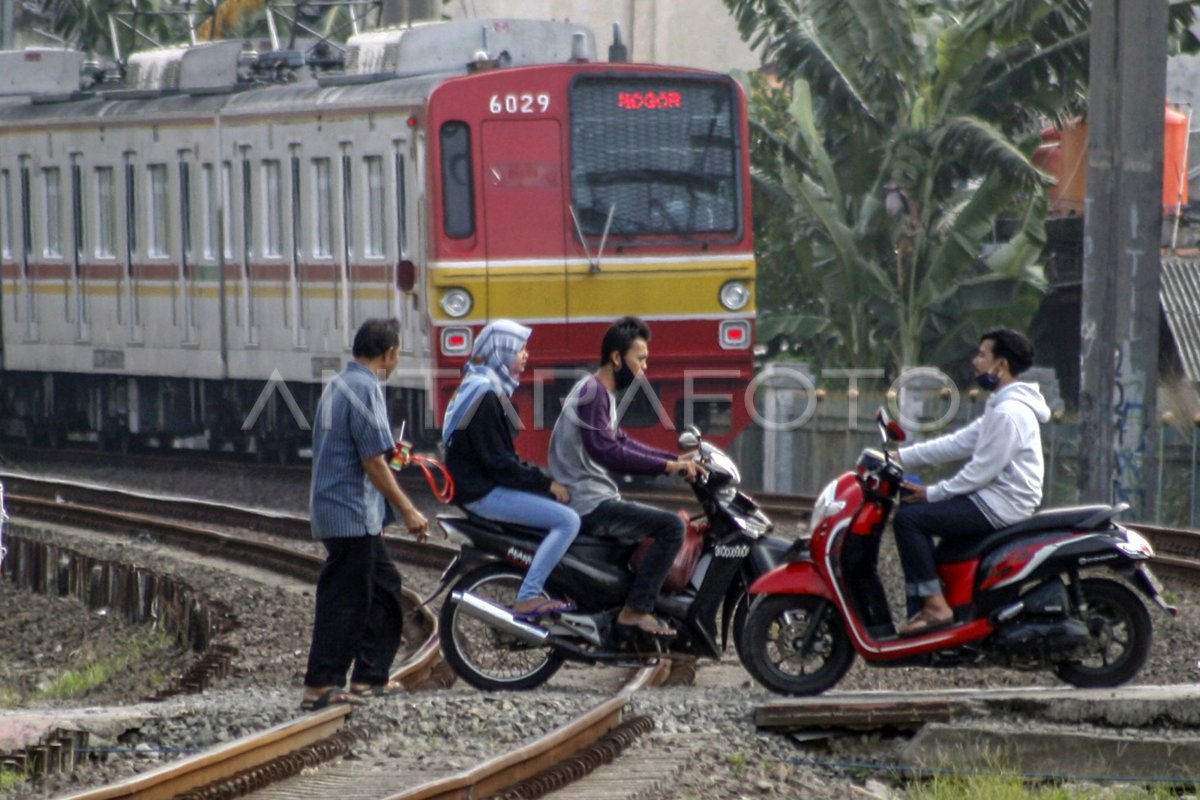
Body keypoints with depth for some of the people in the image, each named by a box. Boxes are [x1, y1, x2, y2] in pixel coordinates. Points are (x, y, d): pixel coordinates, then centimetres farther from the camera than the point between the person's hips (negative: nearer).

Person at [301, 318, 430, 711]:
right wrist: (408, 511, -14)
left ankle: (369, 677, 19)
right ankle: (320, 686, -5)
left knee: (385, 586, 16)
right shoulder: (365, 389, -15)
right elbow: (374, 461, -19)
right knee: (345, 600, -6)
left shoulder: (338, 386, 15)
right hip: (352, 514, -10)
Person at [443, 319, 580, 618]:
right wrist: (546, 483, -14)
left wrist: (542, 479, 8)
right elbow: (497, 461, -21)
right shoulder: (484, 395, -17)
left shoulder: (490, 389, 16)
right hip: (483, 492, -11)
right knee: (567, 521, -18)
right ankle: (527, 599, -21)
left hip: (487, 484, 11)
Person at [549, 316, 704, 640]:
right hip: (589, 504, -11)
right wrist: (668, 466, -22)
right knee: (671, 526, -19)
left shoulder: (600, 392, 18)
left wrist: (677, 459, 13)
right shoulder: (592, 392, -15)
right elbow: (606, 452, -25)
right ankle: (635, 610, -20)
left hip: (595, 500, 11)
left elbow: (622, 443, 24)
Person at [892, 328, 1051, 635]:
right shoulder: (1000, 408, 16)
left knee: (908, 518, -17)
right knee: (916, 515, 17)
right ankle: (918, 611, 12)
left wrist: (932, 494, -12)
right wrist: (902, 457, 12)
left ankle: (935, 606, -17)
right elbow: (959, 443, 16)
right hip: (995, 500, 11)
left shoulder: (1008, 414, -18)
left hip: (999, 506, -11)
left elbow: (982, 470, -20)